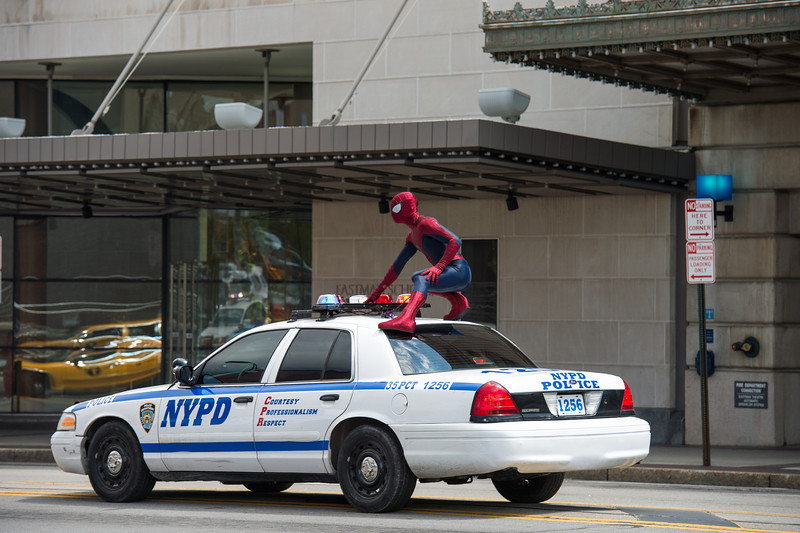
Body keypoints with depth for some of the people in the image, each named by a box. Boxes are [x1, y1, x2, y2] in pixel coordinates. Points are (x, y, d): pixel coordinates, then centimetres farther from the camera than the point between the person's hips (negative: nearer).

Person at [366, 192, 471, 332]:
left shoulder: (425, 223, -10)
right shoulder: (413, 236, 21)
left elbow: (455, 241, -20)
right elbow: (398, 264, 27)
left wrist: (439, 267, -33)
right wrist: (378, 290, 26)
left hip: (459, 272, -11)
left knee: (422, 280, -35)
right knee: (416, 277, 32)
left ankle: (406, 319, -65)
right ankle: (458, 301, 7)